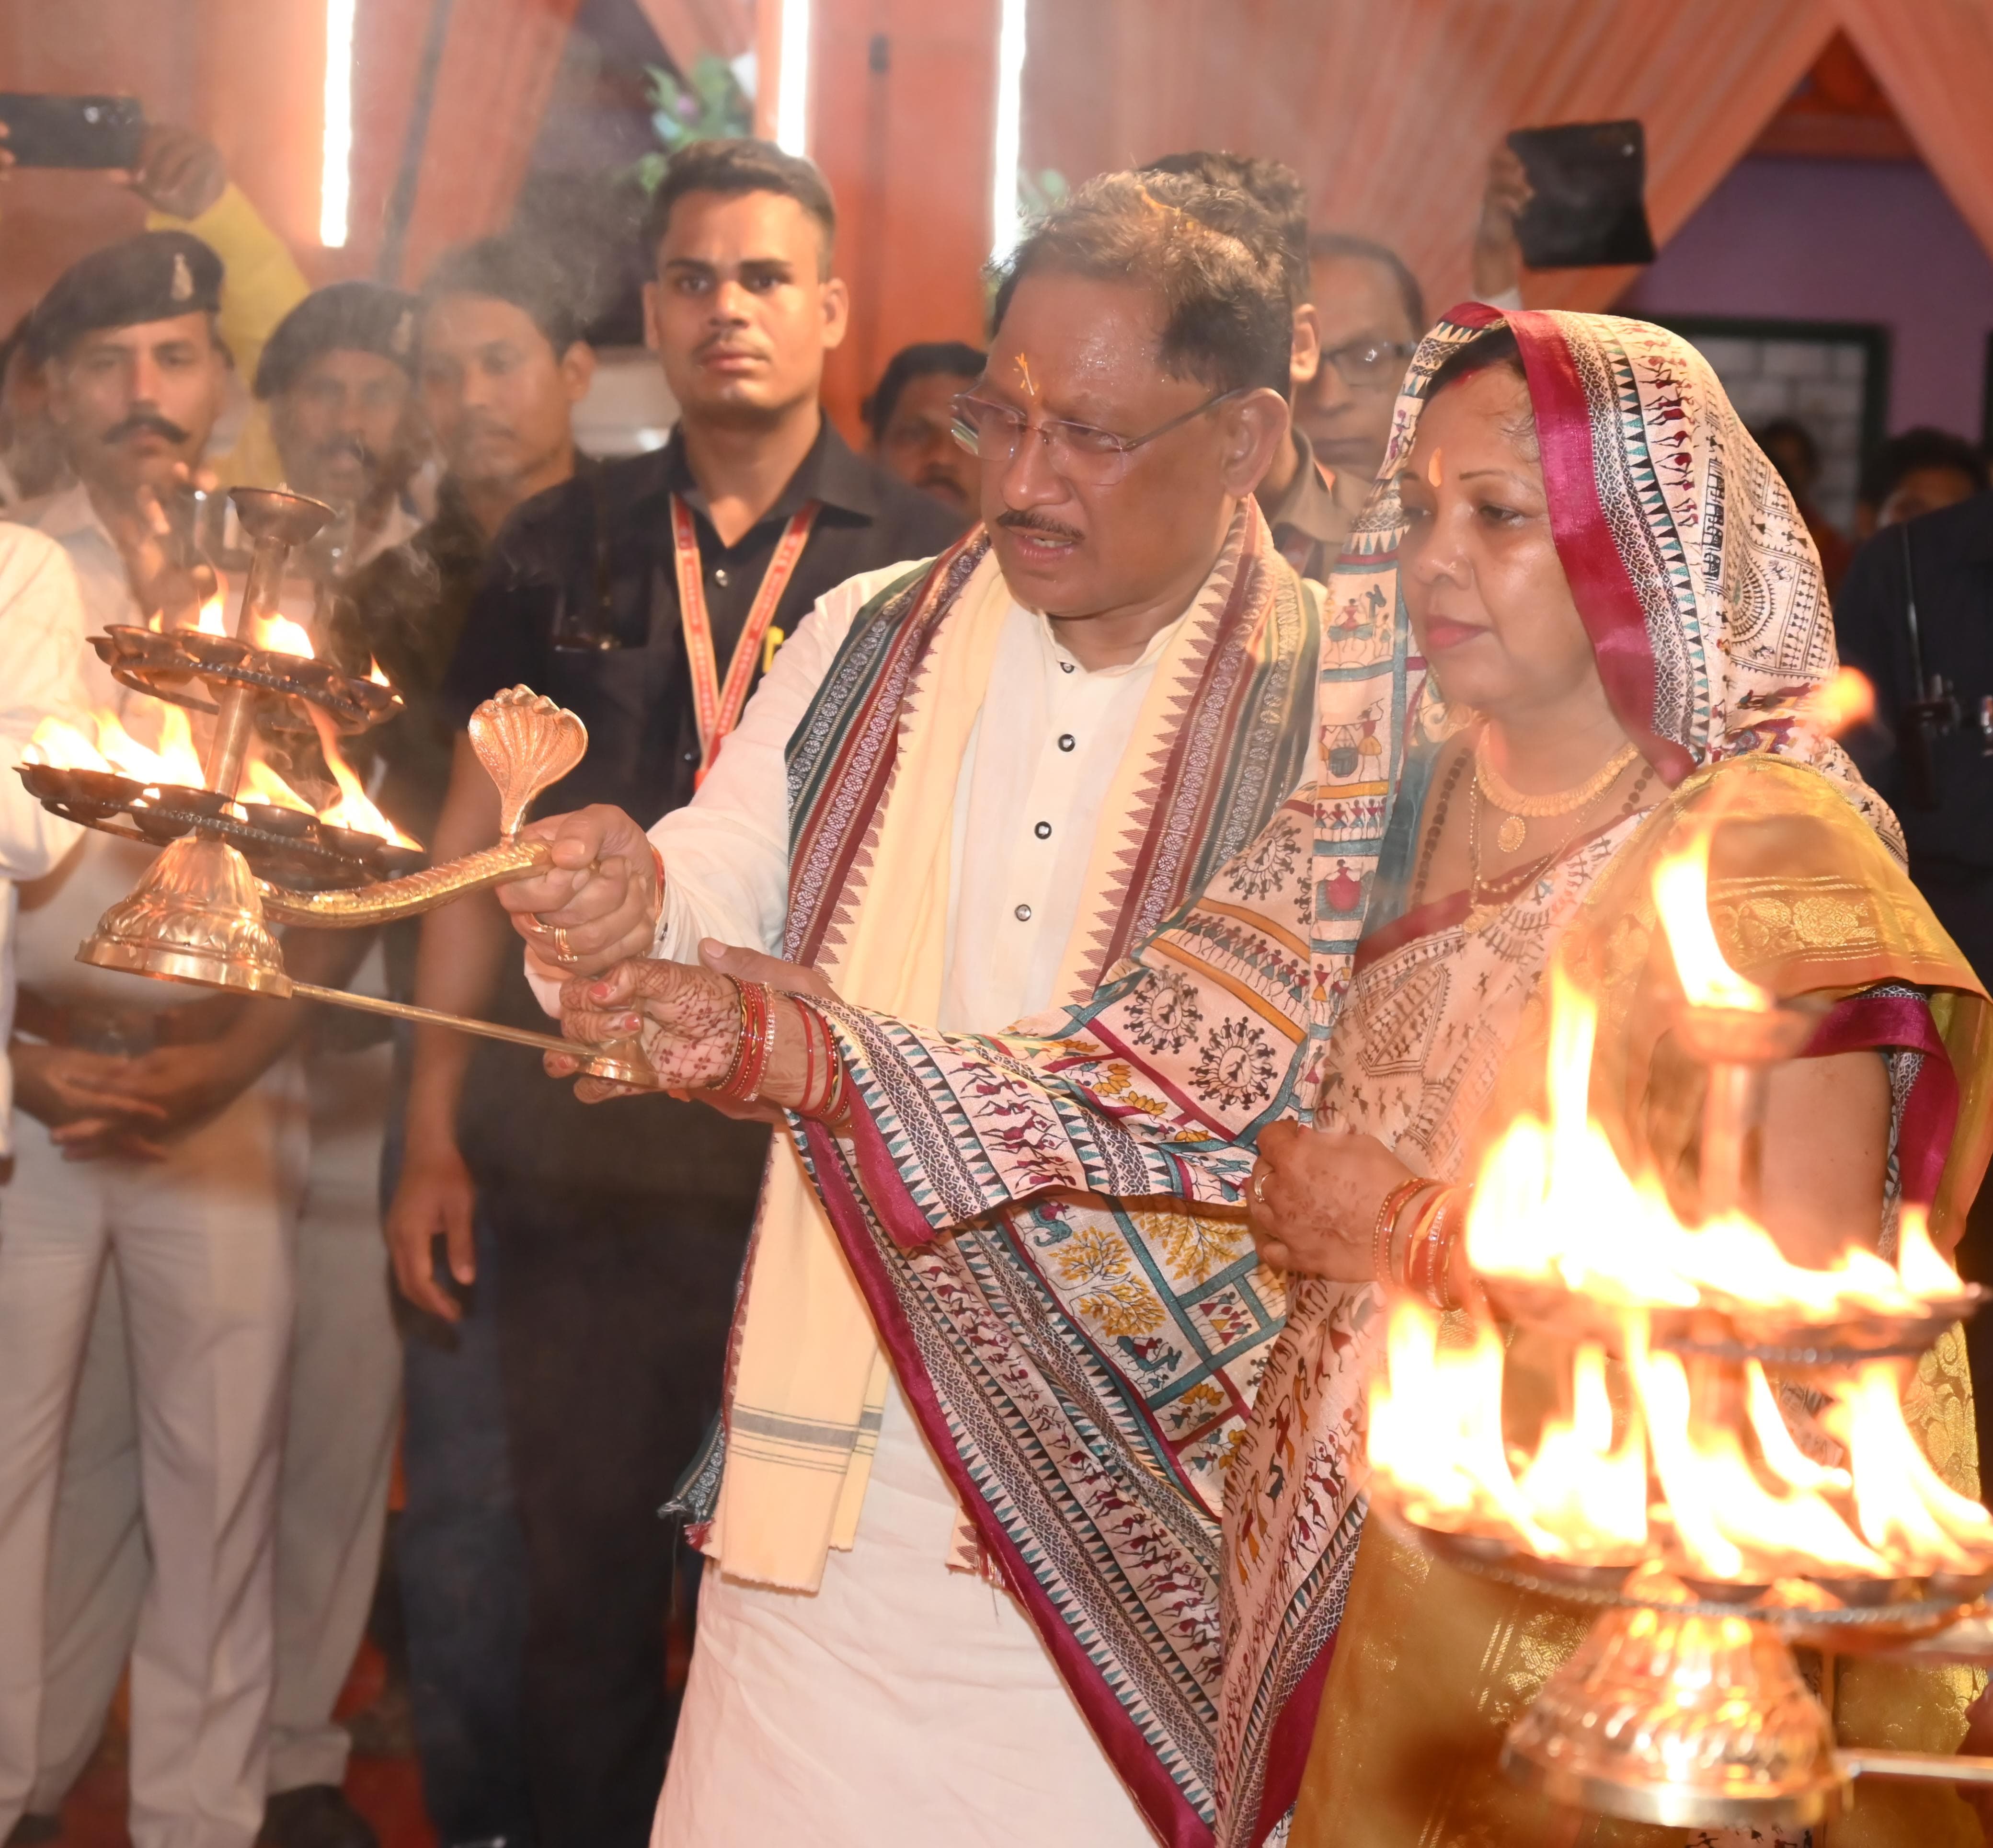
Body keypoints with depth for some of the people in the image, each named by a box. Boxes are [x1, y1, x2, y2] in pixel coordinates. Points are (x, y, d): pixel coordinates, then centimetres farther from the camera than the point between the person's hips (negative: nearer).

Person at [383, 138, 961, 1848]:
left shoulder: (923, 561, 1)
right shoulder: (562, 552, 8)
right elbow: (480, 833, 11)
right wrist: (434, 1131, 7)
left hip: (830, 1142, -2)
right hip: (580, 1148, 2)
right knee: (585, 1571, 11)